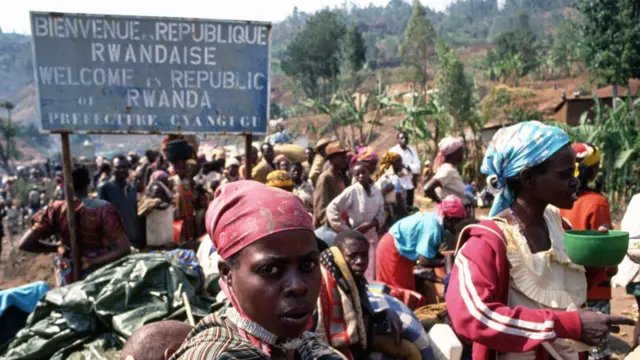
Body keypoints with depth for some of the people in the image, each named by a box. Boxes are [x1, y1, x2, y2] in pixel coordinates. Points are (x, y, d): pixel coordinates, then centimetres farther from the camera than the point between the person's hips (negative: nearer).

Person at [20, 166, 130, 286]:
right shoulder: (103, 209, -17)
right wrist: (93, 262, -17)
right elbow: (124, 248, -24)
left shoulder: (55, 210, -9)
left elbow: (25, 244, -10)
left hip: (68, 276, 2)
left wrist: (57, 247, 1)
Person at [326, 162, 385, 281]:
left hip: (372, 235, 5)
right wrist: (344, 229, -14)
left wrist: (371, 224, -14)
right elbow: (331, 209, -14)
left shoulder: (377, 191, 1)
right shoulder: (351, 191, -12)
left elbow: (381, 213, 5)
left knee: (372, 271, 11)